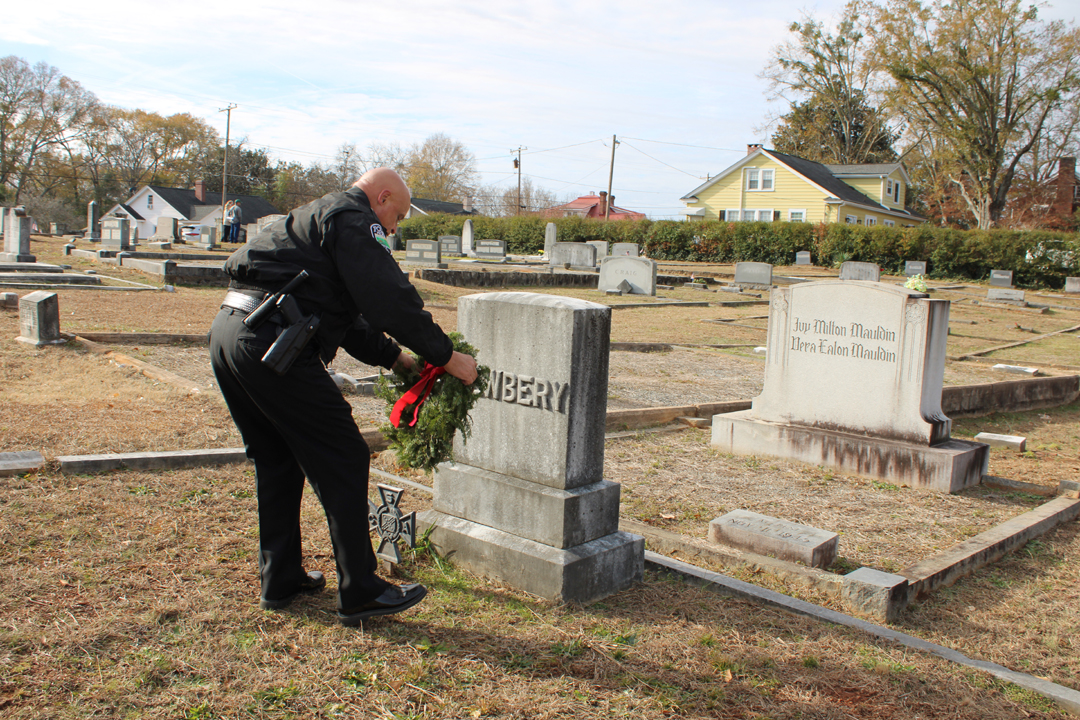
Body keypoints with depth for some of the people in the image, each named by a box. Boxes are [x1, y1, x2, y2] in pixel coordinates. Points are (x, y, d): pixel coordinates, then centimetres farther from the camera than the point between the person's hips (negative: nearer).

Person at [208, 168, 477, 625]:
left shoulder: (316, 217, 30)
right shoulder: (353, 219, -1)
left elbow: (347, 317, 31)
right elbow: (389, 299, -11)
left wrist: (397, 357, 26)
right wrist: (446, 356, -4)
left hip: (227, 331, 10)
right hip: (270, 342, -10)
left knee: (277, 462, 21)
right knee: (342, 462, -2)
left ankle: (280, 580, 29)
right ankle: (359, 593, 4)